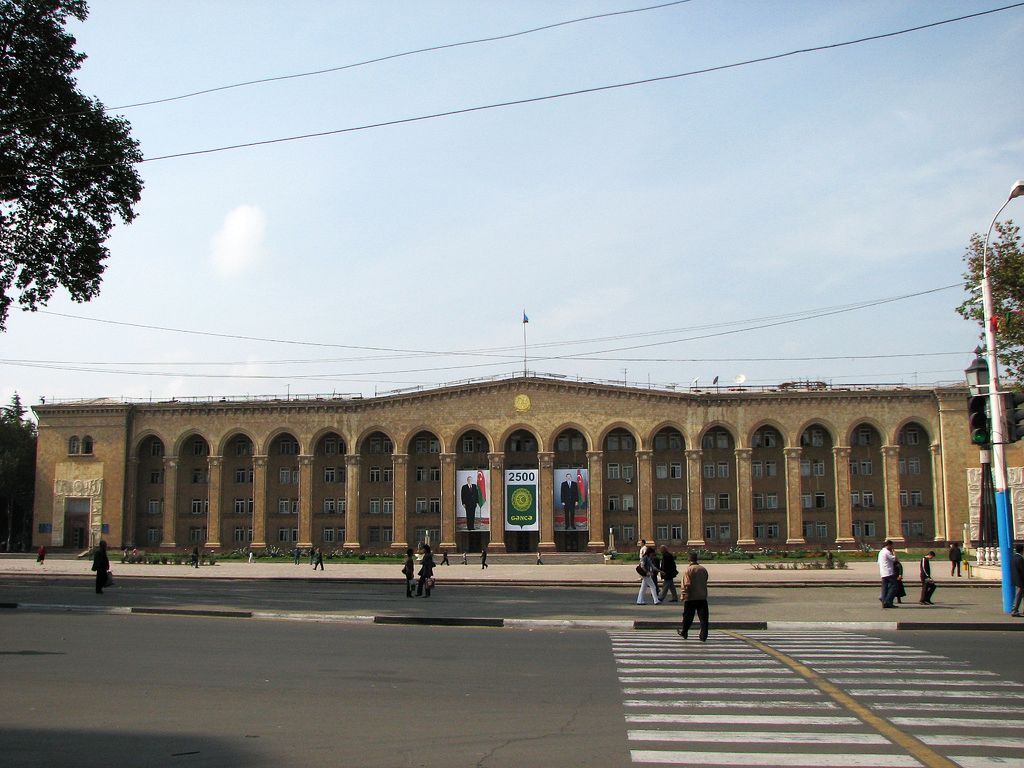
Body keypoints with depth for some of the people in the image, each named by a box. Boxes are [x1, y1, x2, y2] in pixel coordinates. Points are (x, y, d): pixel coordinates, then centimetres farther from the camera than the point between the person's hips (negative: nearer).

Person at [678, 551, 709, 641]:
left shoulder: (688, 569, -10)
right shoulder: (703, 569, 4)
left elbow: (686, 584, -15)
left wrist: (684, 596, -9)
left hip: (690, 597, -3)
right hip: (702, 597, 3)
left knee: (688, 617, 12)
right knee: (704, 617, 2)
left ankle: (684, 633, 26)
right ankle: (703, 636, -3)